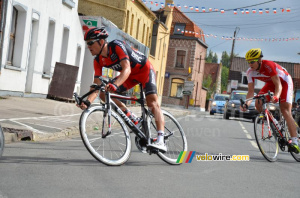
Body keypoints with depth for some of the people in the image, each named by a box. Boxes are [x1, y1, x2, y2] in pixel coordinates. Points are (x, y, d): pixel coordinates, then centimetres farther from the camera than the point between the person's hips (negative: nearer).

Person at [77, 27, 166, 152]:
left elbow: (127, 69, -43)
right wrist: (88, 102, -32)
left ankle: (161, 141, -34)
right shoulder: (98, 60, -11)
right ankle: (132, 119, 0)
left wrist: (115, 85, -61)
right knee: (104, 94, -8)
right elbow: (97, 85, -15)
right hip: (130, 76, 7)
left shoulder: (117, 46, -31)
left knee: (152, 102, -25)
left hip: (144, 69, -7)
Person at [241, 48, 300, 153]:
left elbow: (278, 85, -37)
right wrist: (246, 104, -35)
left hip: (284, 81, -6)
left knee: (285, 110, -20)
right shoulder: (250, 72, -17)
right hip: (271, 83, 6)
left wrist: (276, 96, -57)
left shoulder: (268, 65, -34)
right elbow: (251, 91, -17)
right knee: (258, 103, -16)